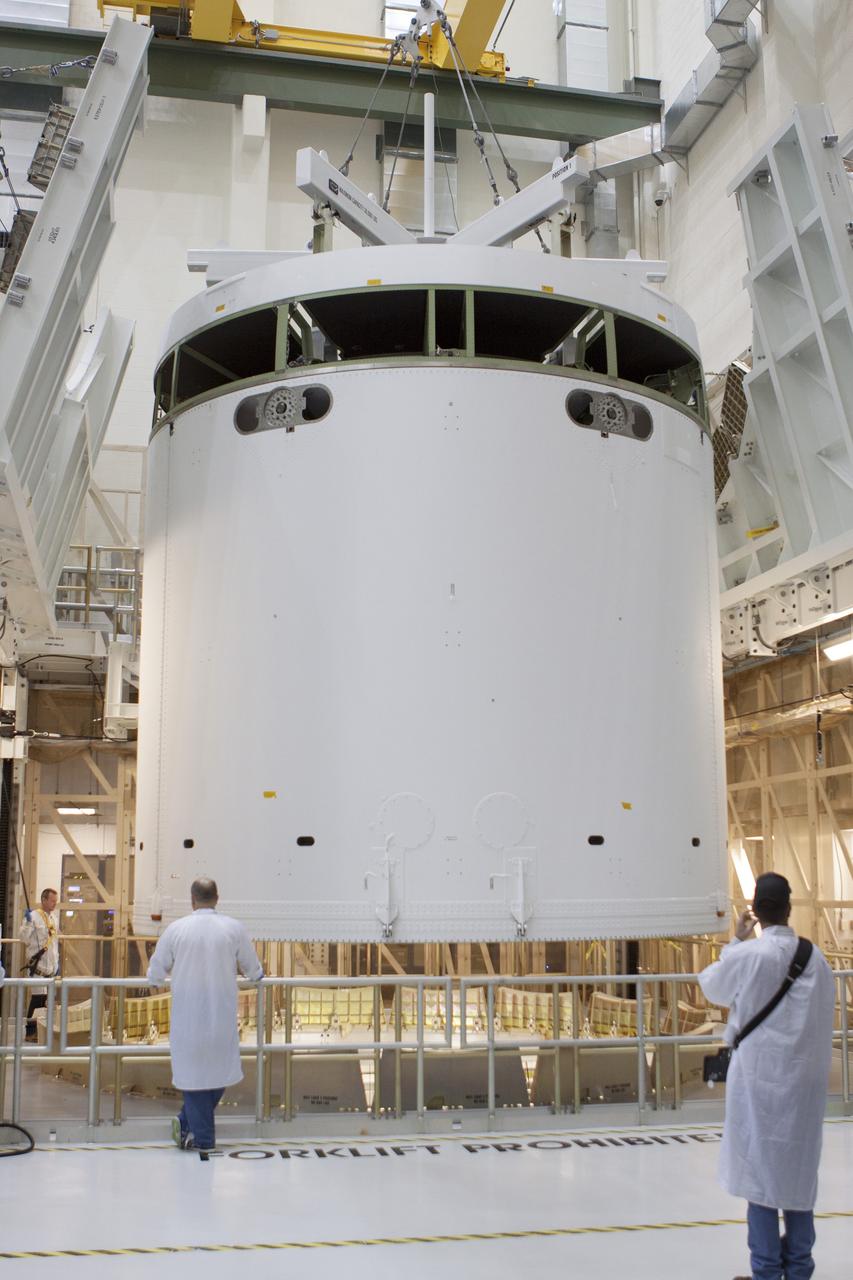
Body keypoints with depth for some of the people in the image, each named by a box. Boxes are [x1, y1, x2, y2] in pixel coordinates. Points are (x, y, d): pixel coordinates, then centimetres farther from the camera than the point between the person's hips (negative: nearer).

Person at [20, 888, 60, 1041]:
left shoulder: (54, 917, 12)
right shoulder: (33, 916, -9)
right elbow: (24, 939, -14)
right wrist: (28, 922, -26)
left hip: (51, 965, 7)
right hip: (37, 964, -7)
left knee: (47, 998, 9)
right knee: (37, 998, -7)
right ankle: (30, 1031, 0)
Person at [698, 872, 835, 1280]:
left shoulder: (747, 955, -16)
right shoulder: (815, 957, -4)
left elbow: (712, 988, 4)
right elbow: (825, 1017, 4)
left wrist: (735, 940, 11)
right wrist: (812, 1067, 15)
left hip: (760, 1075, -4)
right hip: (806, 1077, 4)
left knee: (760, 1169, 6)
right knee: (799, 1170, 14)